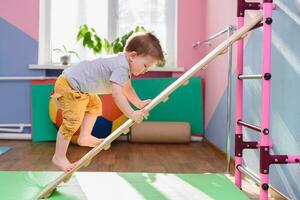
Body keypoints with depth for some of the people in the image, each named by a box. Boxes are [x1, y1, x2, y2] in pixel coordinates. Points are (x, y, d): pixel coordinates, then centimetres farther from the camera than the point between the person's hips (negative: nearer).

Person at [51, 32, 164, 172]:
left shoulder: (125, 63, 6)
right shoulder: (121, 67, -27)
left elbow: (127, 88, 20)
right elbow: (117, 94, -36)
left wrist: (139, 103, 14)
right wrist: (132, 114, -33)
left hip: (77, 84, 11)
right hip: (69, 85, -11)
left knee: (95, 106, 27)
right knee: (72, 122, -13)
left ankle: (84, 137, 31)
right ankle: (59, 158, -3)